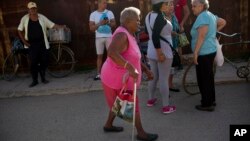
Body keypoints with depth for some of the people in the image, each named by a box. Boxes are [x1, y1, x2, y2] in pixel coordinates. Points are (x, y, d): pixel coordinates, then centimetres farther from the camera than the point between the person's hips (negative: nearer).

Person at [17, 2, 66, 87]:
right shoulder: (25, 18, -1)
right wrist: (24, 41, -3)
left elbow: (52, 25, 1)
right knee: (33, 63, -1)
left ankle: (43, 78, 23)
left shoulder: (42, 17, 1)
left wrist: (61, 26, -15)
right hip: (31, 44, -1)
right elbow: (19, 30, 6)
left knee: (44, 61, 4)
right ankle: (34, 80, 12)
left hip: (42, 43, 2)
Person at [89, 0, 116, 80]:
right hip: (99, 37, 0)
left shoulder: (109, 13, 6)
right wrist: (99, 23, -15)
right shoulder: (93, 14, 3)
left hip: (109, 37, 0)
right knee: (99, 56, 4)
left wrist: (108, 23, -14)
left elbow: (114, 24, 7)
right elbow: (91, 28, 0)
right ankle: (98, 74, 9)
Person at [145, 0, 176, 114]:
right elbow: (155, 36, -28)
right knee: (164, 80, 0)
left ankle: (151, 99, 34)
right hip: (164, 53, -8)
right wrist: (160, 53, -25)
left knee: (154, 77, 20)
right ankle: (166, 106, 9)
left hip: (151, 52, 8)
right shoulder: (160, 17, -20)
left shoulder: (149, 16, 6)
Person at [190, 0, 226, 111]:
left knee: (203, 78, -1)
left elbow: (201, 36, -24)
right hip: (210, 51, 10)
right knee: (208, 77, 19)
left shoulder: (202, 16, -17)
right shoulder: (210, 15, 13)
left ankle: (207, 104, 8)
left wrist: (195, 52, -22)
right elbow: (223, 22, 27)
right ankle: (211, 100, 32)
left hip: (203, 53, -10)